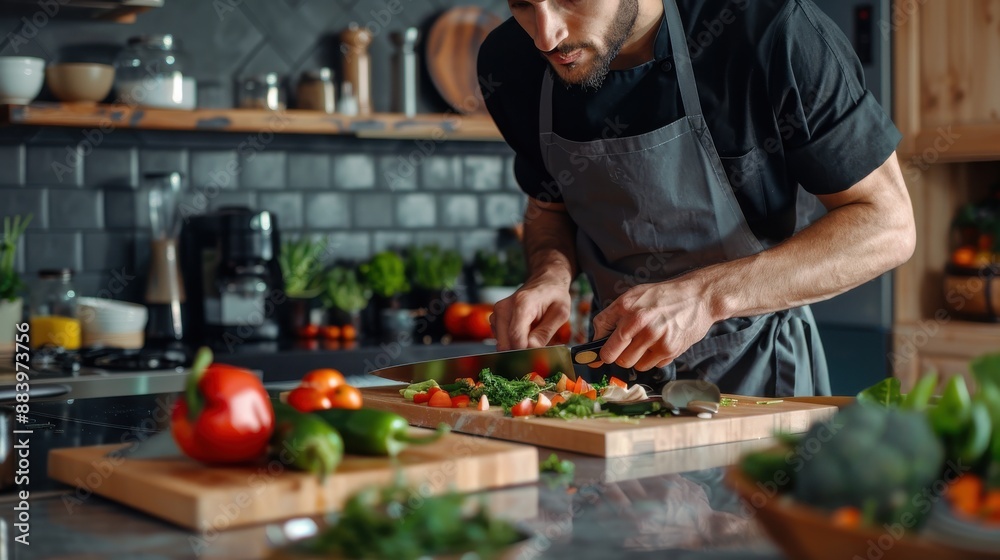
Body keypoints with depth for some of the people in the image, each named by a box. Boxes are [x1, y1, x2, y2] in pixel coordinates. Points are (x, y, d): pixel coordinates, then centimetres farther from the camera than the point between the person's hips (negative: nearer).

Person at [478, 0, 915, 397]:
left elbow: (889, 226, -18)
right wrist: (552, 275, -12)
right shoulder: (508, 65, -8)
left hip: (756, 374, -2)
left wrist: (708, 295, -29)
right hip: (618, 368, 3)